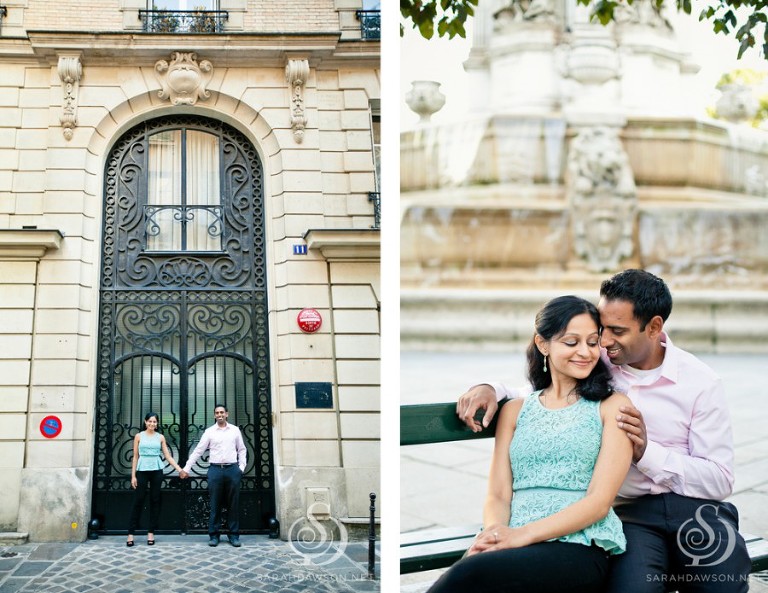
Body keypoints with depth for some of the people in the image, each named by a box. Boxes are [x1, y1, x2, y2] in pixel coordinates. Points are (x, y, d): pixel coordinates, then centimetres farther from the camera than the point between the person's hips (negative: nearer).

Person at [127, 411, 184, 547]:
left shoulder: (160, 437, 8)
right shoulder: (139, 436, 6)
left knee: (155, 501, 3)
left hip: (156, 471, 1)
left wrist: (179, 469, -2)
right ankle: (131, 534, 0)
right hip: (142, 471, -1)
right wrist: (133, 475, 0)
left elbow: (168, 456, 7)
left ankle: (151, 533, 9)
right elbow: (135, 457, 6)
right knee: (138, 501, -4)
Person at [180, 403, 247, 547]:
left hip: (232, 469, 1)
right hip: (215, 470, -1)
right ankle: (214, 535, 9)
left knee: (233, 504, 4)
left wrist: (241, 467, 2)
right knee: (215, 504, 3)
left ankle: (234, 535, 10)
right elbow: (198, 451, 3)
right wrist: (186, 468, 0)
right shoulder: (209, 431, 4)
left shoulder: (235, 430, 8)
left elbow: (242, 450, 13)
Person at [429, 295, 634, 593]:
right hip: (518, 548, 3)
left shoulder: (613, 406, 8)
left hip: (581, 549, -3)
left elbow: (600, 500, -2)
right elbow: (498, 495, 11)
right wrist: (493, 534, -14)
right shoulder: (515, 411, 19)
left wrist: (524, 534, -15)